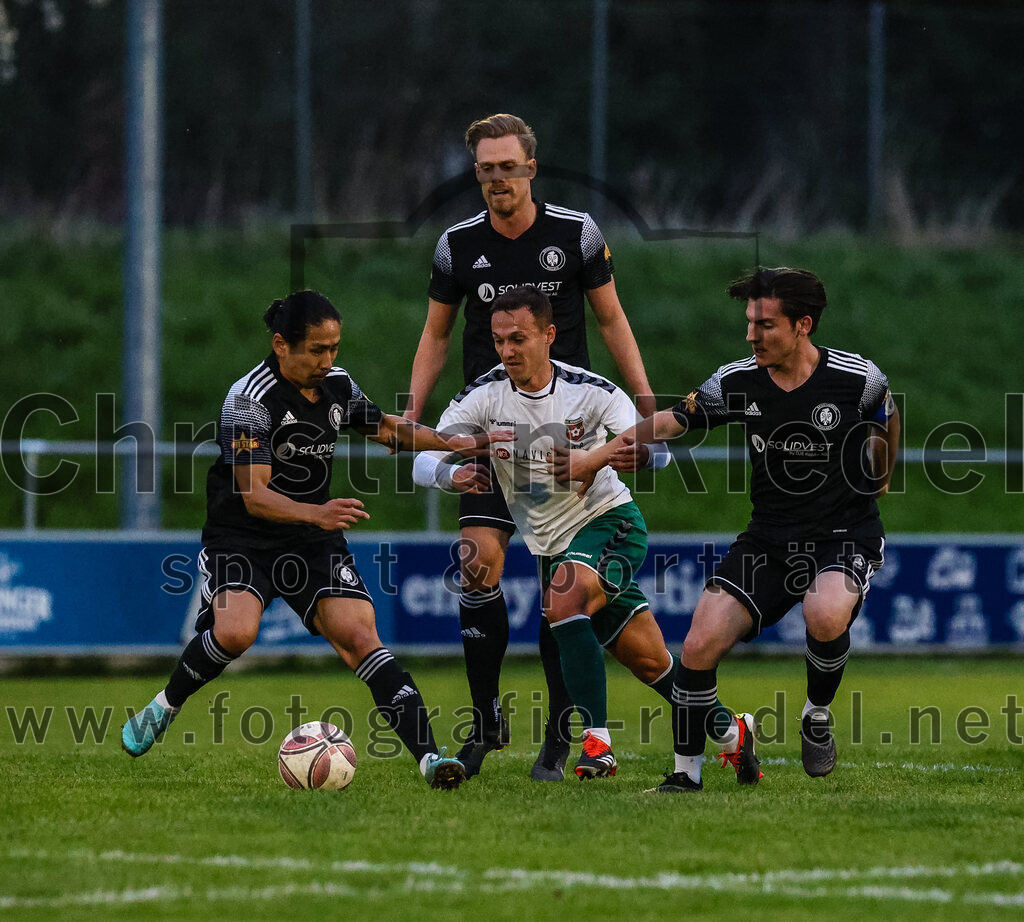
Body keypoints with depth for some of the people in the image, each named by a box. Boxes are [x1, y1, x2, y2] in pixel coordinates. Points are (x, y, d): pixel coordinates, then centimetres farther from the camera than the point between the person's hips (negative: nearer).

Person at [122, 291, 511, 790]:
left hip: (314, 541, 5)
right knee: (234, 633, -29)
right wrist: (315, 513, -42)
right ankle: (165, 706, 1)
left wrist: (452, 442, 11)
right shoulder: (250, 399, -19)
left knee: (360, 636, -14)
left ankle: (428, 756, -24)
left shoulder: (337, 384, 2)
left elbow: (384, 427, 23)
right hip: (242, 538, -5)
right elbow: (254, 496, -26)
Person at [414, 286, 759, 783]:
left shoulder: (592, 392, -15)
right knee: (651, 663, 5)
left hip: (611, 520, -3)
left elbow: (659, 450, -14)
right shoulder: (485, 396, -10)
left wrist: (641, 453, -39)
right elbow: (422, 462, -14)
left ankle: (597, 741, -28)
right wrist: (453, 474, -37)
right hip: (552, 545, 3)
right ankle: (731, 731, 26)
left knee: (562, 601, -32)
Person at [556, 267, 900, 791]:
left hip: (845, 536, -3)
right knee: (700, 646, -14)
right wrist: (593, 460, 7)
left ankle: (817, 715, -4)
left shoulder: (859, 379, -11)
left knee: (825, 616, -36)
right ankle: (686, 775, 4)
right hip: (769, 537, 3)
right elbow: (667, 423, 6)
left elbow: (888, 424, 11)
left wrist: (878, 482, 25)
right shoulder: (737, 382, -5)